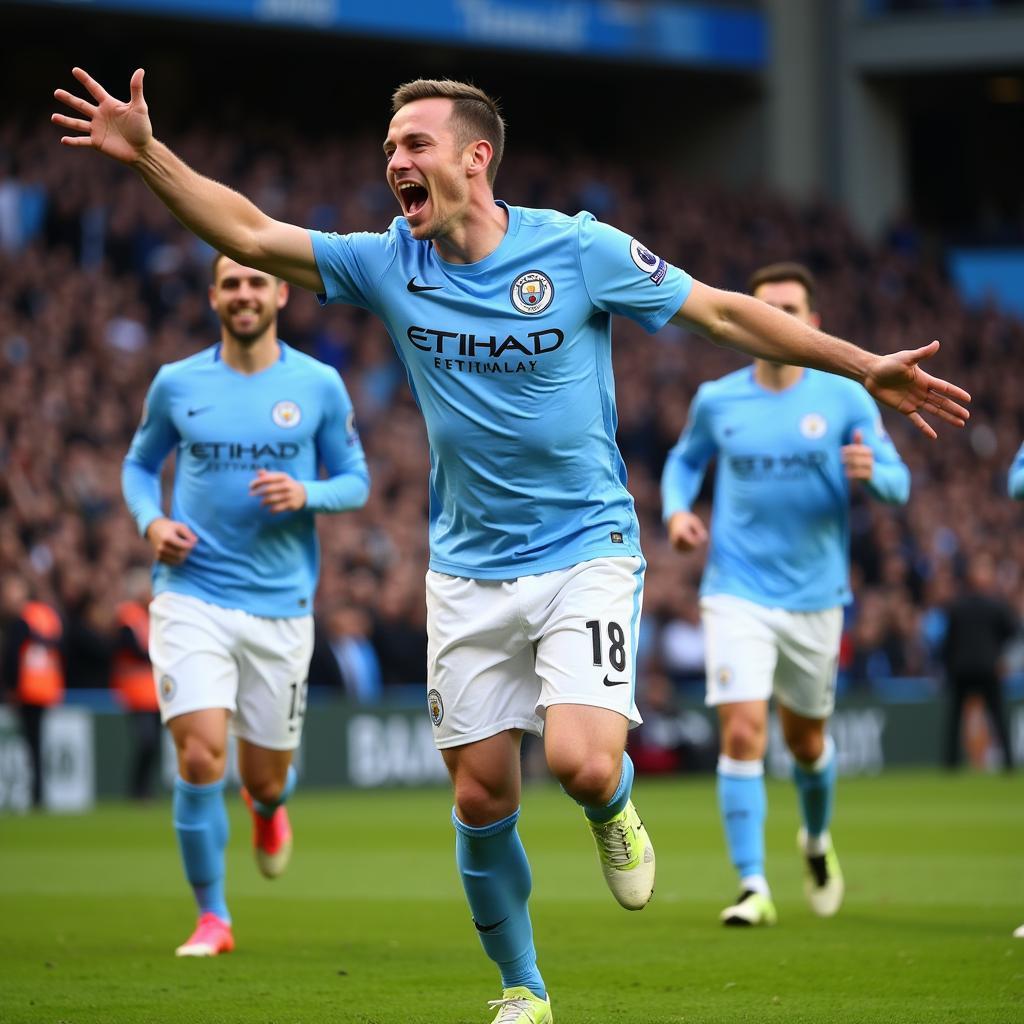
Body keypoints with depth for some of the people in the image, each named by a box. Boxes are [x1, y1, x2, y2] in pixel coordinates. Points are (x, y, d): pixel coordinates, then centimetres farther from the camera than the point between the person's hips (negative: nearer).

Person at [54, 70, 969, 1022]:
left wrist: (864, 368, -3)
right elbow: (250, 234, -3)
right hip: (468, 572, 4)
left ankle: (613, 807, 15)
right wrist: (148, 154, -15)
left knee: (581, 762, -23)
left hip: (586, 555, -3)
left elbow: (724, 312, -2)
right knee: (481, 796, 3)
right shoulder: (390, 264, -1)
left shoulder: (579, 250, -10)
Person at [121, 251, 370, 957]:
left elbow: (356, 481, 8)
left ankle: (269, 807, 48)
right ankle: (212, 918, -1)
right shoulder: (176, 383, 3)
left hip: (281, 606, 1)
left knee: (265, 777, 8)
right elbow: (139, 463, 17)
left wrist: (306, 494, -14)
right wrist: (151, 521, -3)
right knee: (201, 755, -17)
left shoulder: (319, 386, 1)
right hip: (192, 595, -1)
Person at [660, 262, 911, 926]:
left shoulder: (845, 398, -3)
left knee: (806, 740, 14)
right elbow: (686, 458, 19)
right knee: (743, 734, -15)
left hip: (815, 596, 1)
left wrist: (871, 470, -25)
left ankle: (818, 841, 45)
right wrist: (677, 509, -1)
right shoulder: (716, 400, 1)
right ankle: (753, 888, -11)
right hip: (738, 593, -1)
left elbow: (899, 484, -2)